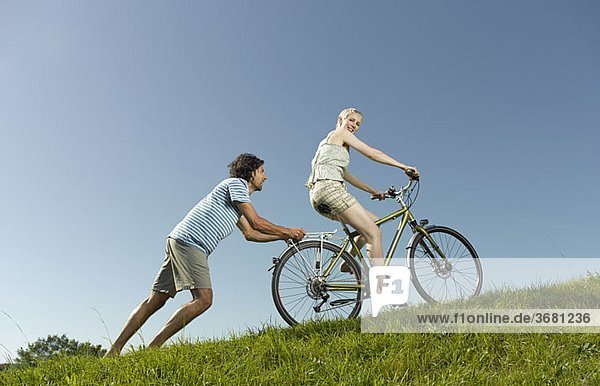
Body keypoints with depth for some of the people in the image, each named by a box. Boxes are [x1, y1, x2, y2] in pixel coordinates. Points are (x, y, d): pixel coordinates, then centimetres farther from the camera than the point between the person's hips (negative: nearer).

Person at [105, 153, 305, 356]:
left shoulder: (240, 199, 29)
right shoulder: (236, 183, -1)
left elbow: (250, 234, 30)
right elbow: (256, 222, -7)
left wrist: (284, 236, 29)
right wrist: (288, 231, 4)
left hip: (179, 241, 10)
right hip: (189, 241, -10)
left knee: (155, 301, 8)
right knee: (203, 299, -18)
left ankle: (114, 350, 9)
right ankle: (153, 347, -17)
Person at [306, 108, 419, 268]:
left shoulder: (329, 143, 32)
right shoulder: (340, 133, 6)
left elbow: (347, 176, 31)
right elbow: (371, 153, -2)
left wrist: (373, 192, 28)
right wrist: (404, 166, -2)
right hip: (329, 188, -9)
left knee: (374, 222, 15)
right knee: (374, 234, -14)